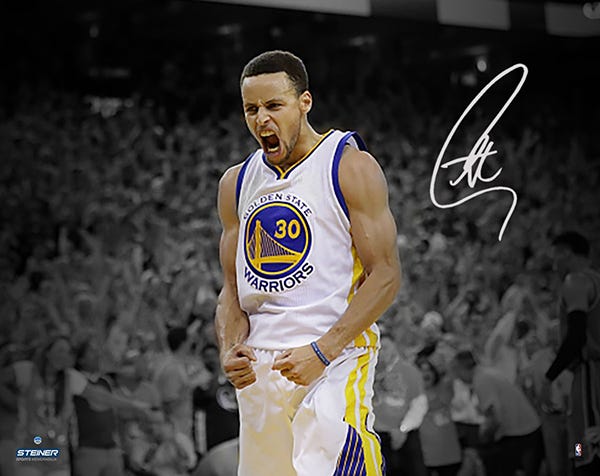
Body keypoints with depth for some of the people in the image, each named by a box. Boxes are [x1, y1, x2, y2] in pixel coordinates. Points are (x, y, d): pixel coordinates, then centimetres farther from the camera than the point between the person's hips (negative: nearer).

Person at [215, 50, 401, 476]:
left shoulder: (351, 167, -4)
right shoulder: (237, 184, 13)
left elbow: (386, 277, -9)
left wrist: (322, 351, -18)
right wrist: (231, 350, -3)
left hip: (335, 359, -6)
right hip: (258, 370, 6)